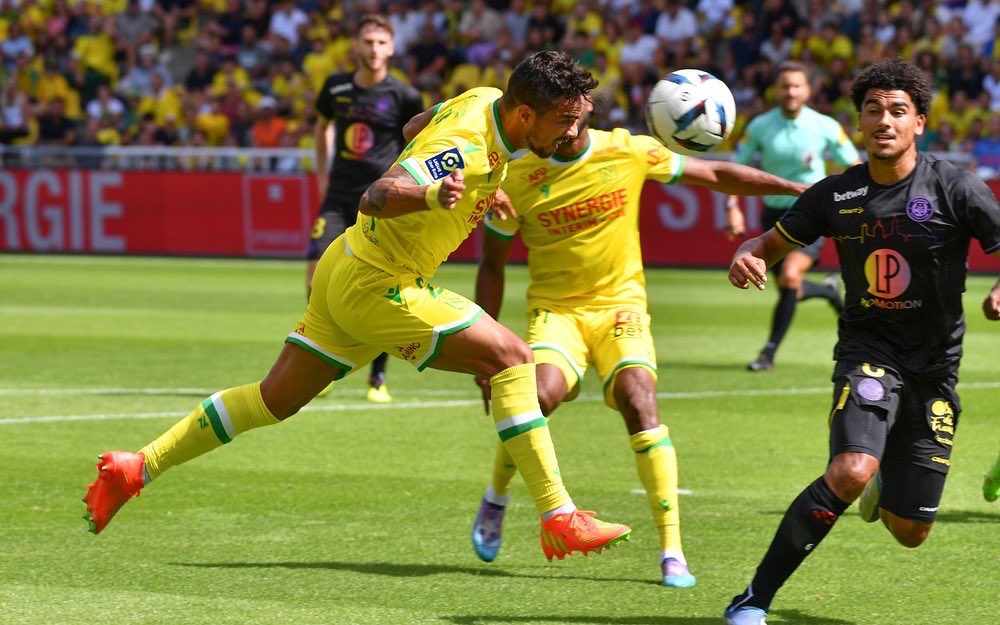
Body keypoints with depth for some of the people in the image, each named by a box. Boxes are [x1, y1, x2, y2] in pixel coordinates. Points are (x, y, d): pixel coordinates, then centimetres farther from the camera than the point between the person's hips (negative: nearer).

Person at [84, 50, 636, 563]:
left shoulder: (483, 98, 0)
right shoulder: (467, 151, -27)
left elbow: (416, 128, 21)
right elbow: (374, 197, -40)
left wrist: (477, 192, 27)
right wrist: (432, 195, -60)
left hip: (349, 267, 9)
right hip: (379, 287, -9)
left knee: (276, 399, 17)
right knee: (512, 358, -13)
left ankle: (136, 468, 22)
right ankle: (560, 521, -12)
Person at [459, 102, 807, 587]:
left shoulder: (630, 151, -6)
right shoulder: (518, 177, -7)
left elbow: (715, 174, 4)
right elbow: (492, 265, 3)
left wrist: (798, 188, 0)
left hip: (620, 304, 1)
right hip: (554, 307, -1)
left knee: (638, 399, -24)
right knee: (541, 394, -29)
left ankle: (671, 551, -20)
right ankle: (495, 499, 2)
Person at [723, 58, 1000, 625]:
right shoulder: (837, 195, 0)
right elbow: (773, 243, 12)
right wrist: (747, 258, -12)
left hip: (935, 366, 1)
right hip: (869, 350, -1)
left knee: (910, 533, 4)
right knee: (851, 472, -30)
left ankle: (885, 488, 45)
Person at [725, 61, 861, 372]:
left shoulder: (825, 127, -8)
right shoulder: (759, 127, -5)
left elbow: (853, 166, 3)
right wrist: (733, 207, -10)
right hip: (774, 214, 3)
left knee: (790, 276, -24)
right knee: (789, 290, 7)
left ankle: (769, 352, -14)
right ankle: (829, 292, 43)